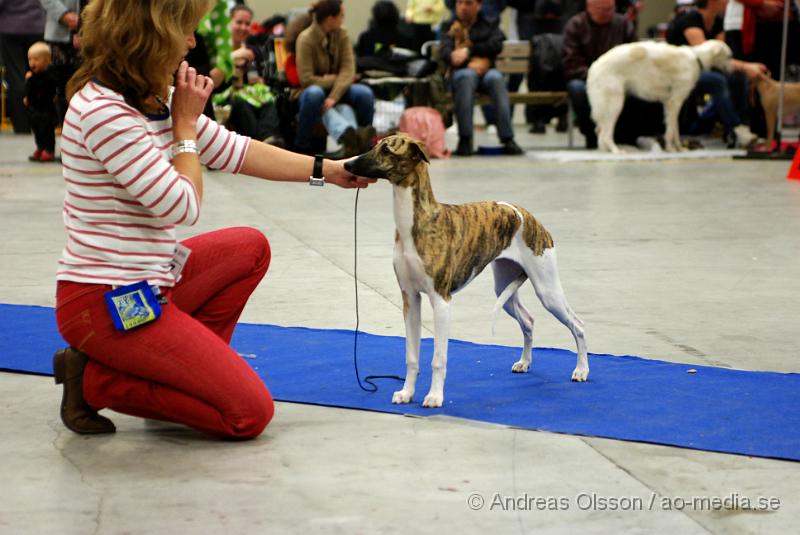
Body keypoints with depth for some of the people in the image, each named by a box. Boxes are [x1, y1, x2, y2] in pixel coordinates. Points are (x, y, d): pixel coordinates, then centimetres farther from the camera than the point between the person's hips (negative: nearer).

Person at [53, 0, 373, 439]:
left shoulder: (153, 100, 6)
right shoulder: (102, 112, -22)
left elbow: (232, 151, 16)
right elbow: (183, 207, -19)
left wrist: (326, 170, 19)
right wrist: (185, 125, -7)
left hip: (145, 282, 10)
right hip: (107, 304, -10)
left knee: (250, 247, 26)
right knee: (249, 412, -8)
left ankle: (191, 366, 17)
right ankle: (97, 381, -2)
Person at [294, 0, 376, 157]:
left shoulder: (342, 35, -2)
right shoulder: (306, 39, -14)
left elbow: (348, 70, -13)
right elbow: (306, 79, -19)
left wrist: (334, 96, -28)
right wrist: (335, 79, -11)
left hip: (337, 90, 4)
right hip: (313, 90, -4)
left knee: (365, 93, -25)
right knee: (314, 94, -40)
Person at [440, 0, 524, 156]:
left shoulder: (490, 24, 20)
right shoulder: (450, 27, 17)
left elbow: (496, 45, 1)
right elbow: (445, 51, -2)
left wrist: (469, 51, -11)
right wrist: (470, 63, -18)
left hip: (486, 70, 1)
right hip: (461, 71, -1)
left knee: (496, 78, -35)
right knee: (467, 76, -37)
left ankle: (507, 139, -42)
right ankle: (465, 139, -42)